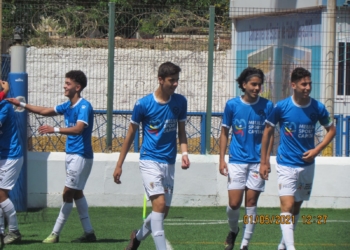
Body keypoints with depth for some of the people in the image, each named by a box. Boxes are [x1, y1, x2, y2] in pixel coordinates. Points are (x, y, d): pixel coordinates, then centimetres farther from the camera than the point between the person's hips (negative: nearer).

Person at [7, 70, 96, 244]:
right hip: (71, 154, 9)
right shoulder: (68, 106, 11)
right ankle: (89, 233, 15)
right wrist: (21, 104, 20)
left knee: (68, 193, -6)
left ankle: (56, 233, -1)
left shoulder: (84, 106, -16)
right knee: (76, 193, 11)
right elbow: (45, 111, 23)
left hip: (80, 156, -9)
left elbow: (78, 129, -30)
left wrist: (55, 130, -38)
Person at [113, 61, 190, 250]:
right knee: (159, 203, -22)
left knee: (163, 211, 9)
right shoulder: (143, 104, -8)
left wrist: (184, 153, -8)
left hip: (169, 163, 5)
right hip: (149, 161, -5)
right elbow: (131, 134, 2)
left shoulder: (180, 102, 3)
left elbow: (181, 132, 12)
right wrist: (119, 165, 4)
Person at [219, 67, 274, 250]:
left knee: (251, 202, 0)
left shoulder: (267, 106, -1)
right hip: (237, 161, 0)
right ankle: (233, 230, 25)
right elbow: (224, 133, 7)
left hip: (257, 161, 0)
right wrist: (222, 159, -1)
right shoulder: (232, 105, -1)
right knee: (234, 203, -5)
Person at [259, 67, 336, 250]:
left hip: (307, 165, 3)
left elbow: (331, 130, 11)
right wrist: (264, 162, 3)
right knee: (287, 206, -17)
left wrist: (317, 149, -5)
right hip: (286, 165, -3)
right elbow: (268, 132, 2)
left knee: (297, 206, 14)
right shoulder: (281, 107, -9)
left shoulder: (317, 108, -4)